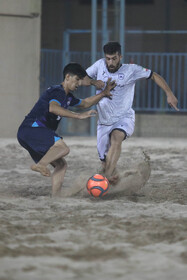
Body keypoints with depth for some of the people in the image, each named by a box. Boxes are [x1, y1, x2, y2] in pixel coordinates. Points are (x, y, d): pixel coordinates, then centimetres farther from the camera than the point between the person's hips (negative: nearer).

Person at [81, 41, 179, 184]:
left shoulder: (131, 70, -8)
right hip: (104, 122, 4)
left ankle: (106, 177, -52)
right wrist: (93, 82, -15)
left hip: (124, 118, -4)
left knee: (116, 138, -38)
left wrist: (169, 94, -10)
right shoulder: (100, 65, -1)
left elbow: (154, 76, 0)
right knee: (106, 162, 5)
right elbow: (82, 80, 7)